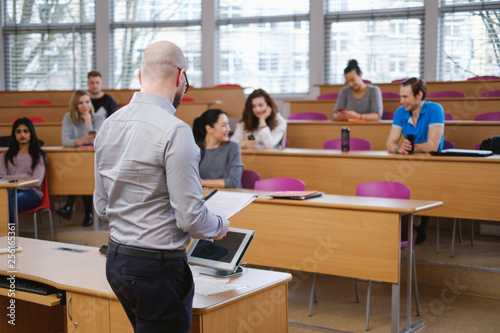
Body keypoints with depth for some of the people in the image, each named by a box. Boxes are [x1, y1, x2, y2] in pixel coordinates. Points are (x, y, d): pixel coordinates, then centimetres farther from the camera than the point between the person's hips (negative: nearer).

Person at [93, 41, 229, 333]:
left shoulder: (109, 125, 6)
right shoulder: (175, 131, -19)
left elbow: (102, 207, 12)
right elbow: (191, 218, -19)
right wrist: (220, 226, 1)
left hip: (116, 260, 8)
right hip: (158, 266, -8)